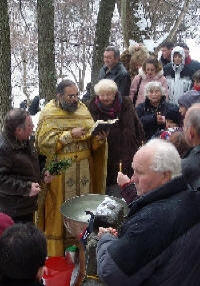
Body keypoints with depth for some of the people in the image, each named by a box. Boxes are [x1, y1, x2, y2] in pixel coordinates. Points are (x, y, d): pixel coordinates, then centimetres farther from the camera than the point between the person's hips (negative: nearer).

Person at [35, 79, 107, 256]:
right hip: (59, 172, -4)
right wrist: (69, 135, -19)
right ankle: (55, 253, 16)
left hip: (83, 170, 4)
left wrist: (100, 138, -13)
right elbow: (43, 141, -14)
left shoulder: (83, 110, 8)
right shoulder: (49, 113, -5)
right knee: (59, 210, 3)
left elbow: (93, 140, 9)